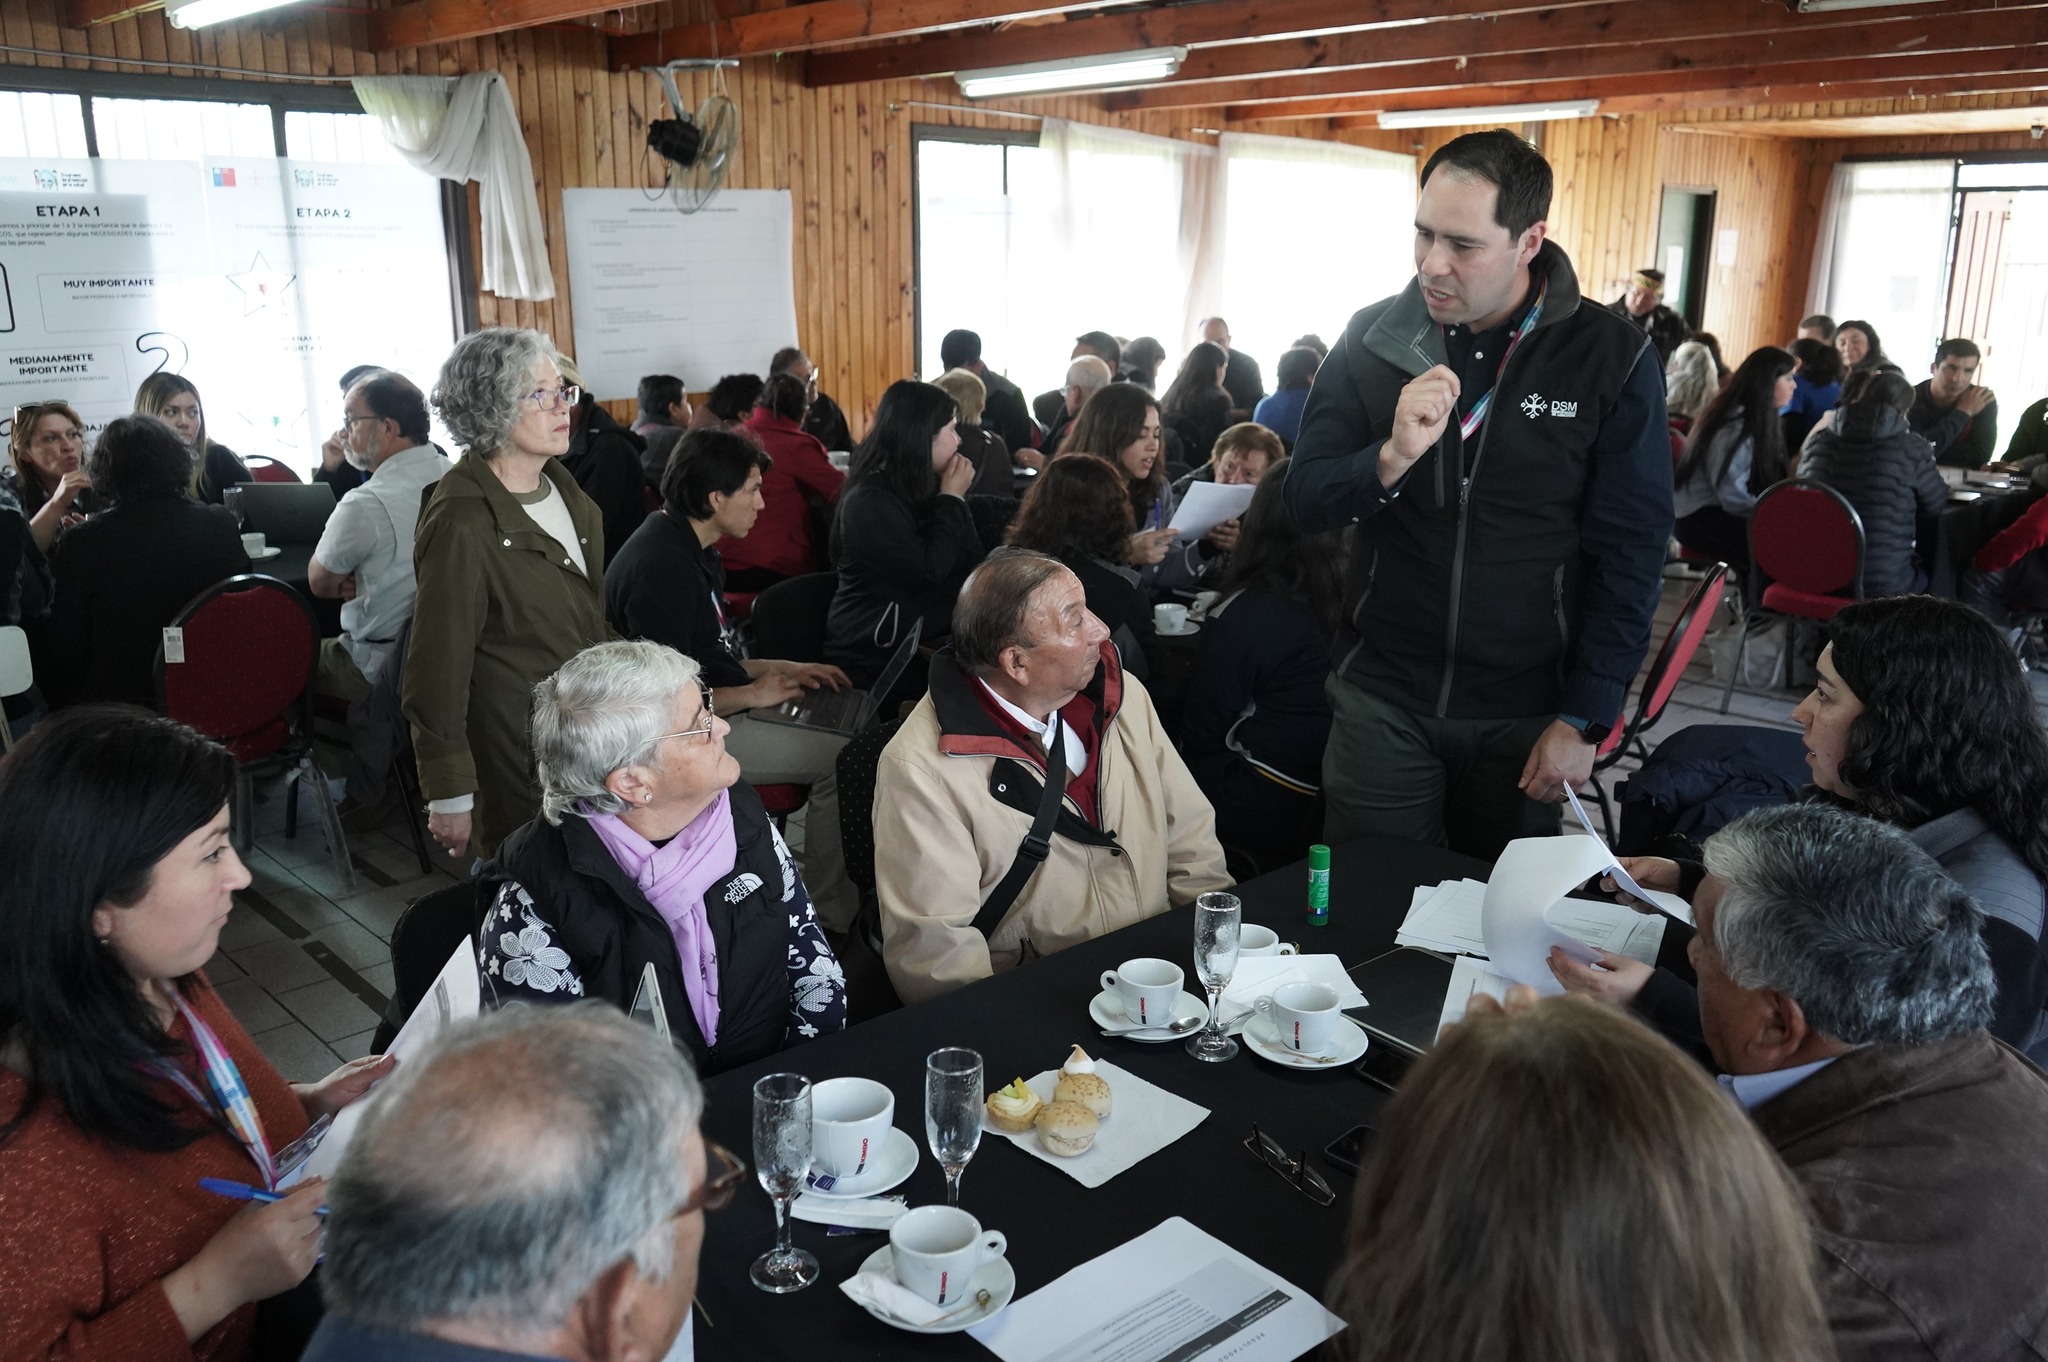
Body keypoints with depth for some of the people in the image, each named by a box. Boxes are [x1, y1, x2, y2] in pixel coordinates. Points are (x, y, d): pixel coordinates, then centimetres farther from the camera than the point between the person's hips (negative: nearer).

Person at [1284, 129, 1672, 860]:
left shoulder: (1612, 359, -8)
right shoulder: (1373, 338, -3)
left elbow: (1630, 556, -6)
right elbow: (1303, 505, -3)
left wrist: (1583, 719, -9)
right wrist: (1391, 458, -22)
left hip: (1523, 713, -1)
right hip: (1381, 701, 1)